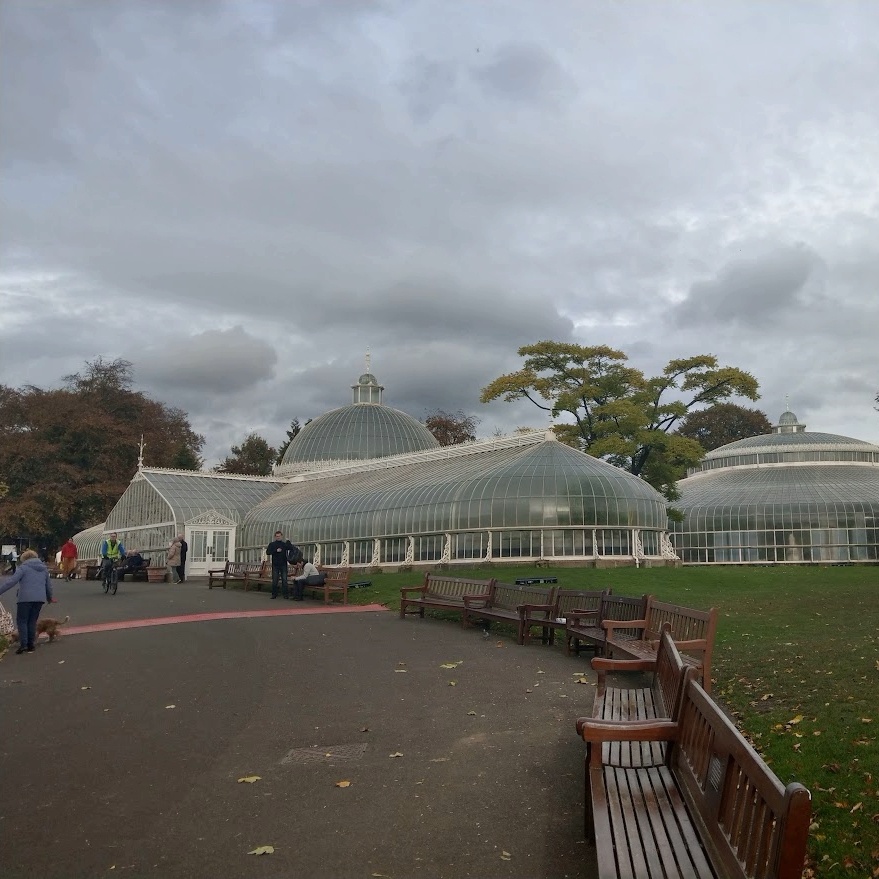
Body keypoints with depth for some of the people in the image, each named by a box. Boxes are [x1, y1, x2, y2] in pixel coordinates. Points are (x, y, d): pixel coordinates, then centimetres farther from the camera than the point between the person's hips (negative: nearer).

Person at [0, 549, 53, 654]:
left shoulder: (24, 567, 0)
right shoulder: (44, 568, 17)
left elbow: (11, 581, -11)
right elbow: (48, 585, 22)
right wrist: (49, 598, 37)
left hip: (26, 598, -5)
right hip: (40, 598, 5)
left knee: (21, 621, 3)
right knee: (32, 621, 12)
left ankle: (23, 644, -8)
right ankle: (31, 645, 11)